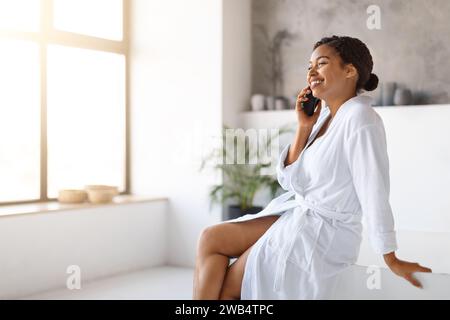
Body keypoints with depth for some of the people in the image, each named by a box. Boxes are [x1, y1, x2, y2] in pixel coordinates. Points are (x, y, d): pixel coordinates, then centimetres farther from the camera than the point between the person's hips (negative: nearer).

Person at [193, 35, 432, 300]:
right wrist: (304, 127, -5)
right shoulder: (324, 114, 6)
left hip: (323, 235, -8)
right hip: (296, 216, 8)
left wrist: (392, 261, -15)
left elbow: (375, 195, -19)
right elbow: (290, 181, 5)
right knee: (211, 238, 2)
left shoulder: (360, 119, -21)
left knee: (224, 288, 1)